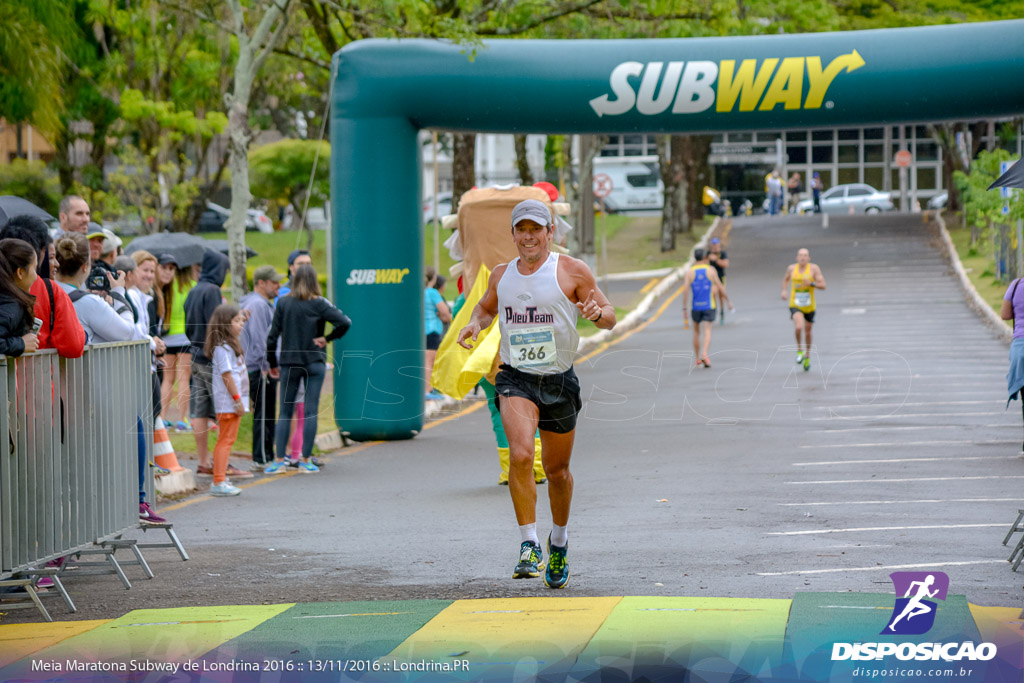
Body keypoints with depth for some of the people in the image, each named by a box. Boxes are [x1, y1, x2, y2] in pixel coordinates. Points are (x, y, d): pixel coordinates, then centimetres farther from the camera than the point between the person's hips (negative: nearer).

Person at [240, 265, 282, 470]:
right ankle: (262, 459, -5)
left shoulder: (264, 304, 20)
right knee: (263, 415, -7)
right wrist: (266, 366, -21)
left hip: (264, 369, 11)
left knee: (266, 415, 13)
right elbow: (258, 338, -21)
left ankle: (266, 456, 17)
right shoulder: (258, 305, -14)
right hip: (260, 369, -11)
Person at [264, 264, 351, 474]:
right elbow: (345, 323, -17)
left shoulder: (283, 303, -1)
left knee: (285, 413, 7)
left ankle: (279, 460, 1)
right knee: (310, 412, 3)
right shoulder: (318, 304, -7)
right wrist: (328, 339, -3)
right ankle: (305, 461, 2)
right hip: (314, 362, -1)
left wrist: (273, 364, 8)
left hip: (289, 363, 2)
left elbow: (272, 336, -1)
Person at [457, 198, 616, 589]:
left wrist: (597, 312, -24)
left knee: (557, 470, 12)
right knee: (520, 455, -24)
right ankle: (529, 545, -19)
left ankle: (559, 539, 38)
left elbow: (610, 317, 0)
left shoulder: (571, 271, -3)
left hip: (560, 381, 0)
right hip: (516, 380, 1)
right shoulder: (501, 275, 7)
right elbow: (486, 307, 27)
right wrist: (475, 323, 4)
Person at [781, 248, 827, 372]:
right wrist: (784, 290, 4)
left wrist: (811, 283, -27)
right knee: (799, 327, -26)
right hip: (795, 305, -1)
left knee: (807, 332, 16)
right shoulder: (792, 268, -2)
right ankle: (799, 350, 0)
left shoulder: (814, 268, -9)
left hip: (809, 306, 1)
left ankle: (807, 357, 39)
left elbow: (823, 286, -10)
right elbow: (786, 278, 21)